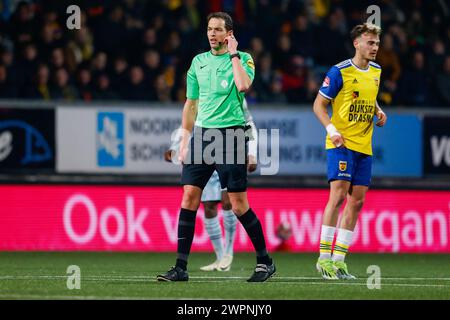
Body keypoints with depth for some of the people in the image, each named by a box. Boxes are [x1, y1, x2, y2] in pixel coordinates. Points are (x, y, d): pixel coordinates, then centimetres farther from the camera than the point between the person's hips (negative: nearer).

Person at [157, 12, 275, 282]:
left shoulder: (243, 59, 0)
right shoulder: (198, 62, 14)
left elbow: (243, 86, -21)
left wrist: (233, 55, -11)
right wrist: (185, 141, 14)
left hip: (230, 134, -5)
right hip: (201, 135, 5)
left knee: (239, 204, -4)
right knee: (189, 196, -4)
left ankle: (265, 260, 11)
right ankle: (181, 267, -2)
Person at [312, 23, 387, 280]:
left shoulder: (376, 71, 12)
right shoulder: (340, 71, -8)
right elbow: (319, 105, -6)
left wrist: (379, 112, 8)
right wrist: (332, 130, -19)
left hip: (364, 146, 7)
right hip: (342, 143, -7)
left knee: (357, 201, 4)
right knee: (339, 194, -15)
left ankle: (338, 260, 8)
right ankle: (324, 257, -11)